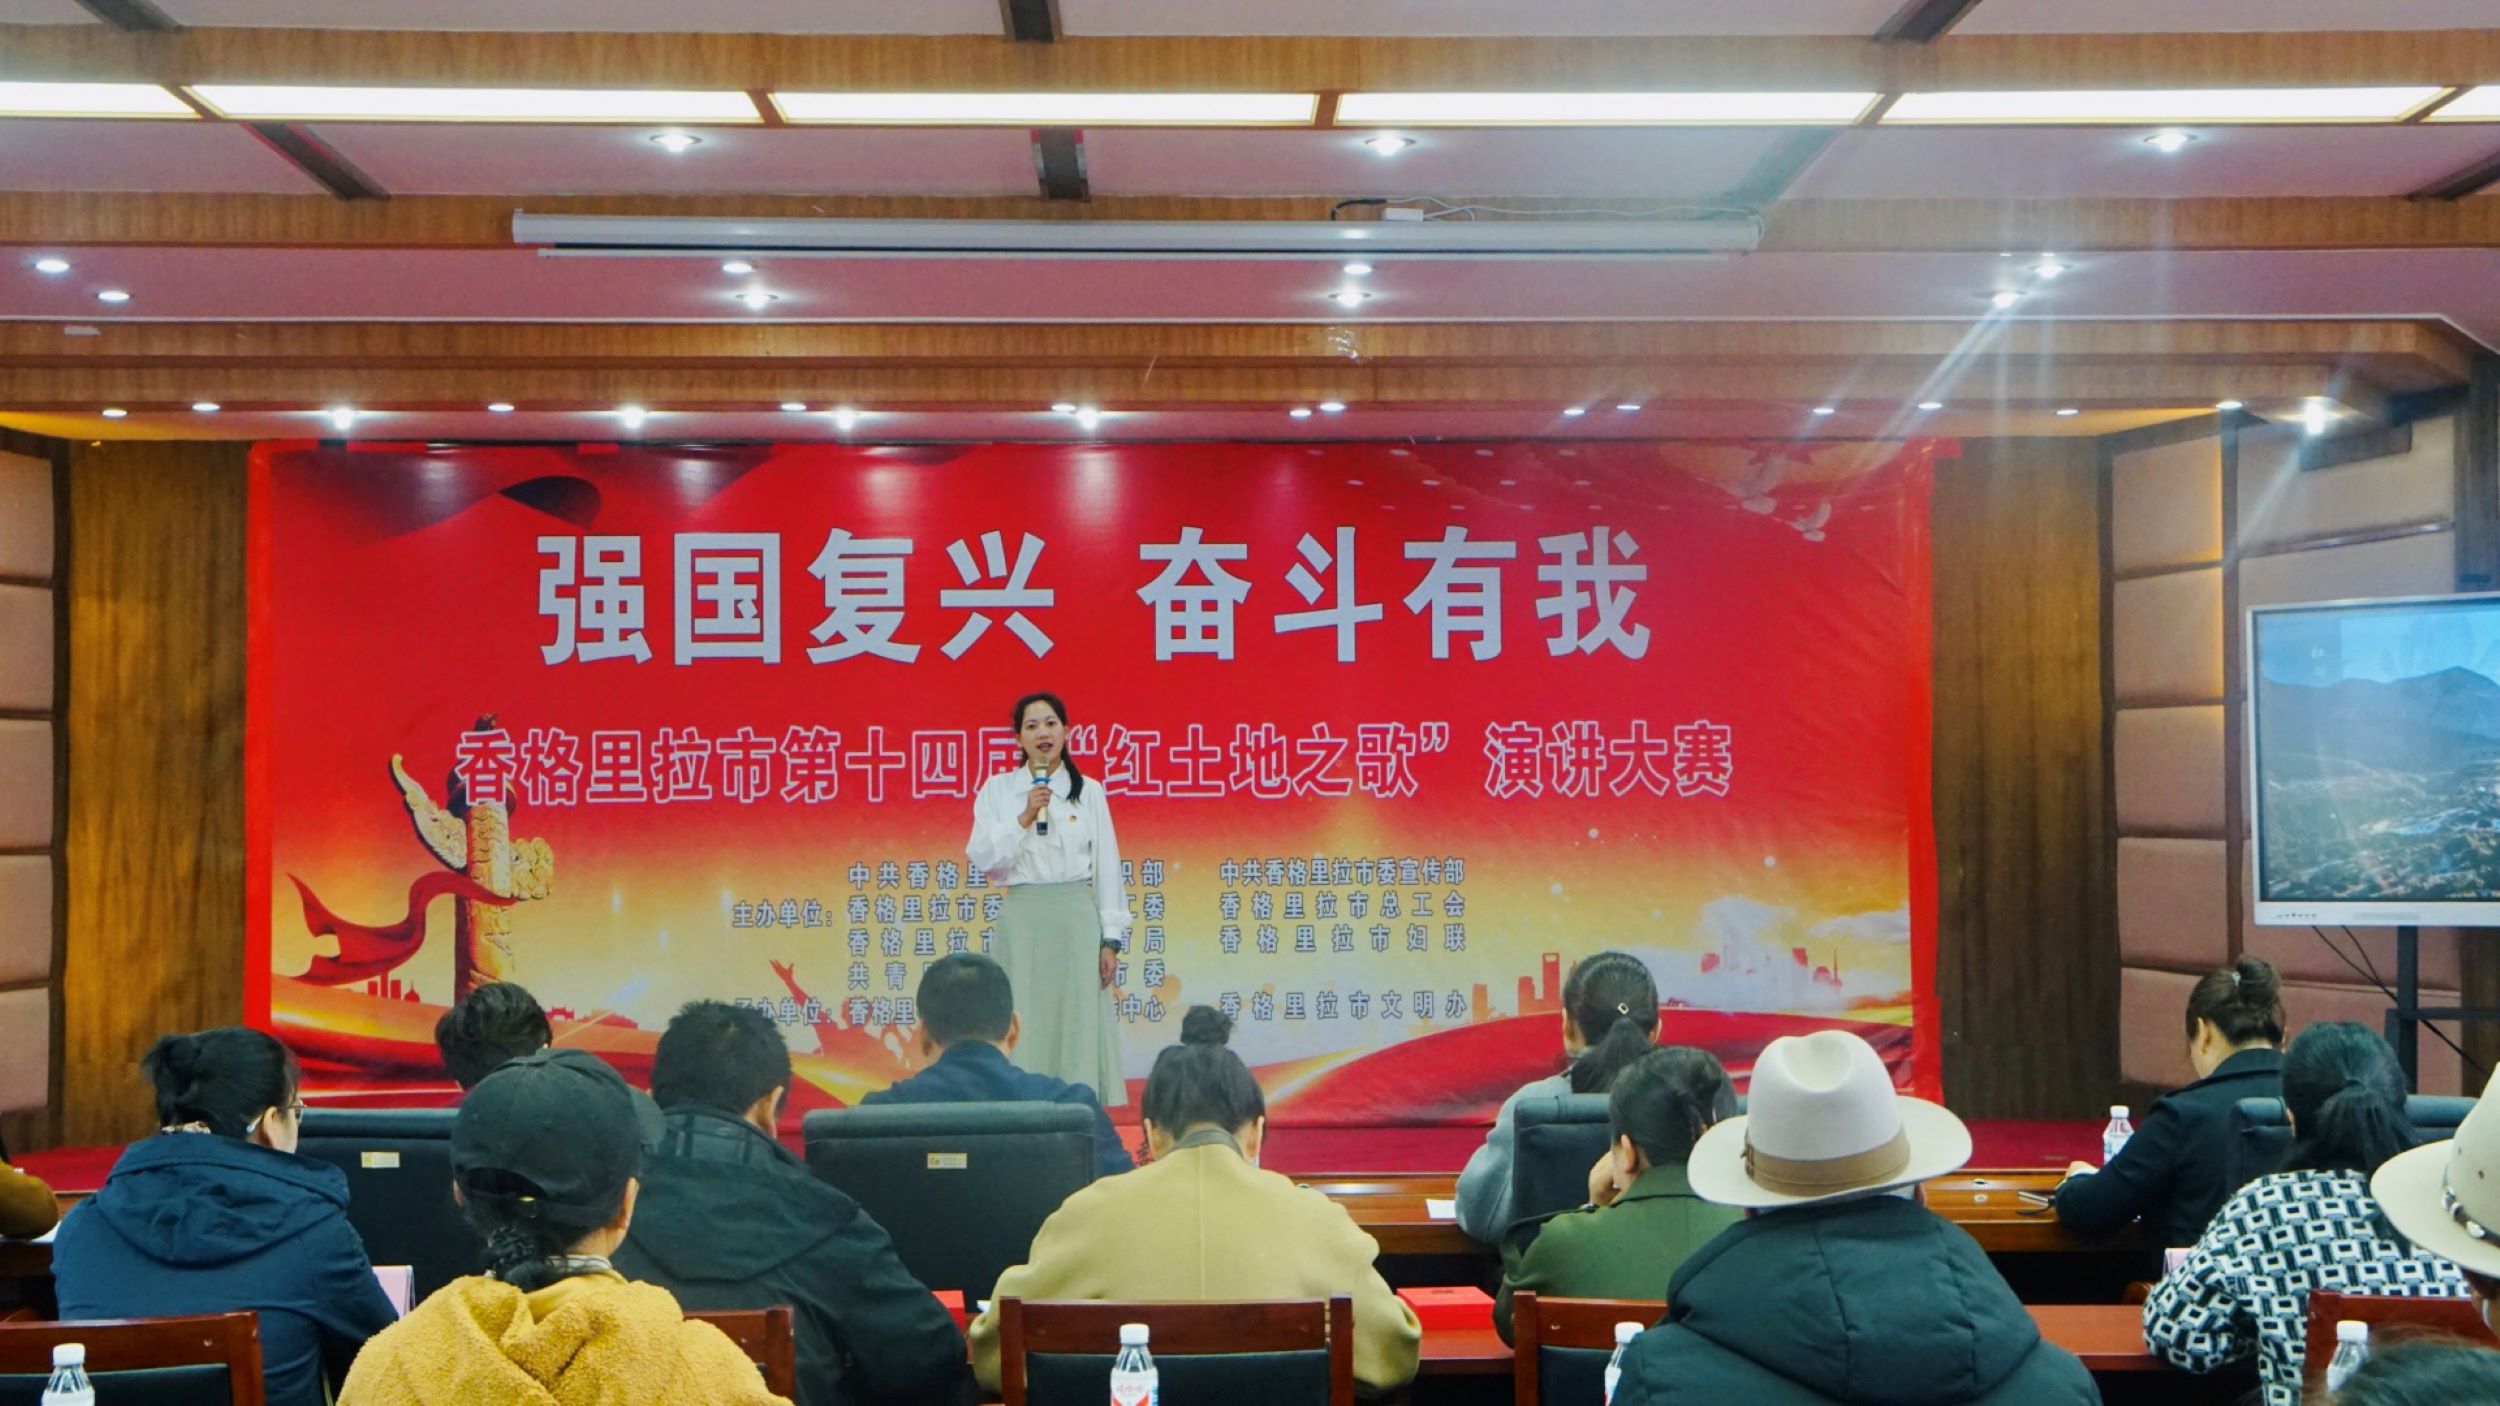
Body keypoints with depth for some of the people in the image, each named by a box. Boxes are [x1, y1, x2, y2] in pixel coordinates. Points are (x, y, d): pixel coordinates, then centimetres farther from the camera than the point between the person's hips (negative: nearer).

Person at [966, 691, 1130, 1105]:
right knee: (1025, 1023, 0)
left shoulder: (1089, 792, 6)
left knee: (1079, 1023, -1)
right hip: (1023, 919, 0)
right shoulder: (997, 790, 6)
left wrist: (1111, 939, 1)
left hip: (1077, 918, 0)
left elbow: (1107, 868, 5)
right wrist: (1024, 818, -12)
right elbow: (982, 859, -1)